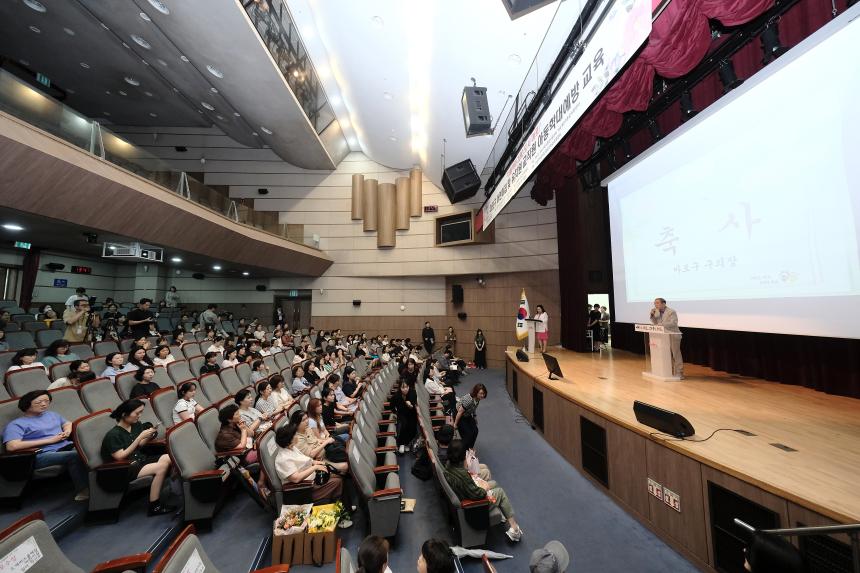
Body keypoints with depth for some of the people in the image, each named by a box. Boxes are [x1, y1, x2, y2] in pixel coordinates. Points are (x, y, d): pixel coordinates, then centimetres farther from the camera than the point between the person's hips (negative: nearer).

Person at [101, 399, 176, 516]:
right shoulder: (113, 435, -14)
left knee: (169, 458, -20)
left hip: (139, 460, 6)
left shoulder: (135, 425, 3)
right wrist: (140, 437, -24)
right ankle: (154, 507, -13)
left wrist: (148, 437, -7)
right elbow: (120, 457, -19)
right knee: (161, 467, -28)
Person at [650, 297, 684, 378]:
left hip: (673, 336, -7)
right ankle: (671, 371, 23)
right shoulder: (657, 312, 7)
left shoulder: (671, 311, -13)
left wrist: (662, 324, -28)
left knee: (676, 354, 0)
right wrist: (652, 315, -6)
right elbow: (655, 322, 8)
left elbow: (673, 323, -23)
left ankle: (679, 373, 7)